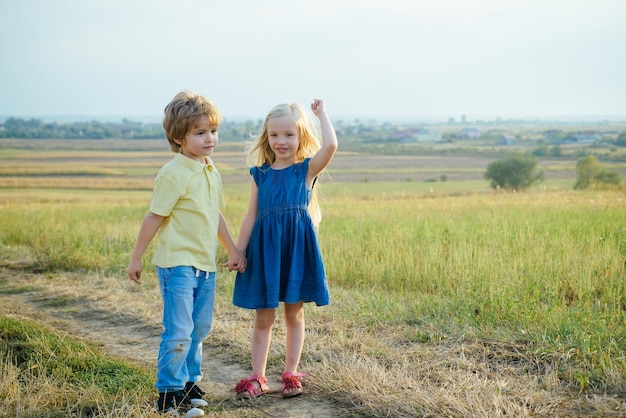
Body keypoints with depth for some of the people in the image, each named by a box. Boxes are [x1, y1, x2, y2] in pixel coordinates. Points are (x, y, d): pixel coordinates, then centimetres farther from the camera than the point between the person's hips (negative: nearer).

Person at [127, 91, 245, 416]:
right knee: (178, 332, -7)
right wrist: (136, 259, -8)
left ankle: (189, 384, 31)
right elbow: (154, 218, -12)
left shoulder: (212, 173, 10)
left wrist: (233, 249, 21)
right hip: (177, 264, -8)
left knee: (199, 329, 16)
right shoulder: (174, 174, -15)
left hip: (206, 266, 8)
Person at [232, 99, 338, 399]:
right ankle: (257, 378, 15)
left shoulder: (307, 169, -1)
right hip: (264, 249, 2)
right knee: (263, 317, 7)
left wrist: (321, 113, -6)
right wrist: (238, 252, 4)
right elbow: (251, 217, 7)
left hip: (297, 248, -2)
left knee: (294, 314, 9)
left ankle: (291, 374, 21)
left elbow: (331, 145, -20)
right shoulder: (259, 174, 6)